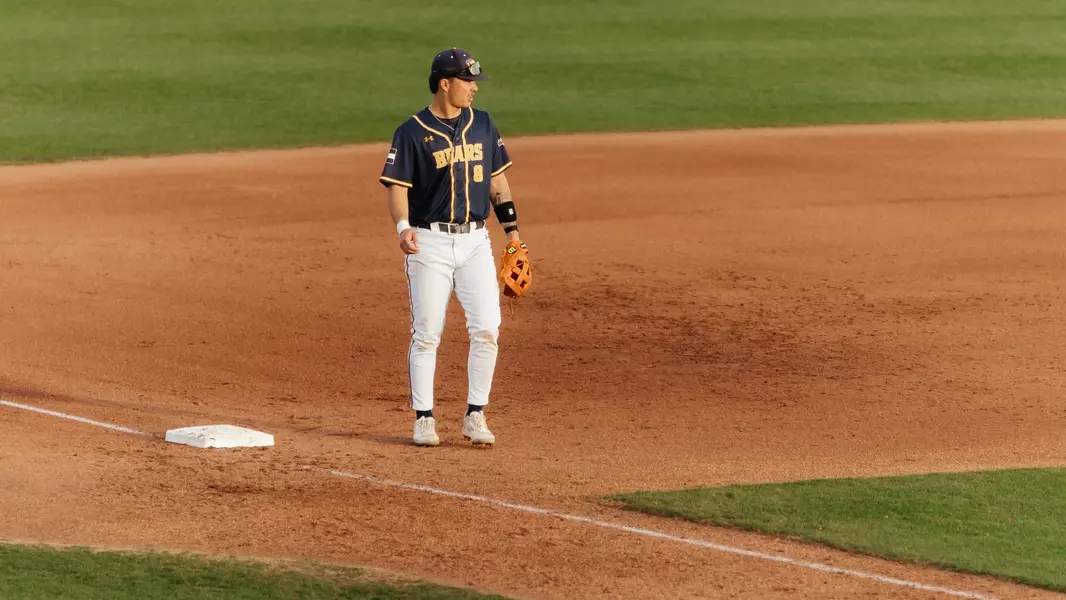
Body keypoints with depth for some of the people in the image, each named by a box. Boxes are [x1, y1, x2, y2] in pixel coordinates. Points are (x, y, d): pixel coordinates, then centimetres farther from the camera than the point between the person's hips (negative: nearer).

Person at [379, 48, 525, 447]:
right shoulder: (413, 133, -6)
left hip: (475, 241, 4)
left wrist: (511, 227, 11)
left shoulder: (482, 125, 9)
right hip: (430, 243, -4)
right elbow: (397, 186, -8)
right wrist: (403, 226, -25)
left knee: (487, 329, -5)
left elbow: (496, 178, 16)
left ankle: (475, 417, 5)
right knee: (426, 334, 0)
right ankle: (424, 419, 8)